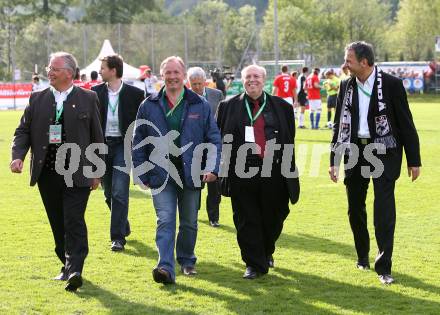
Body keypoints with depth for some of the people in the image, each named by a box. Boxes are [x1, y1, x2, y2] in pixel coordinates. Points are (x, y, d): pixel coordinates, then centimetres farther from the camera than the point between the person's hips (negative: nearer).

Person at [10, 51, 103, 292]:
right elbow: (23, 131, 9)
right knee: (57, 224, 10)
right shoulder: (37, 99, 9)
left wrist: (96, 172, 5)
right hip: (47, 173, 4)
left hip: (77, 173, -4)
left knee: (74, 222, -12)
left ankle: (75, 271, -16)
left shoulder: (87, 99, 3)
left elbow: (97, 137, 6)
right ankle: (68, 265, 23)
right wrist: (18, 156, -9)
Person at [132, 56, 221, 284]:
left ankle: (186, 261, 31)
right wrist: (141, 174, 1)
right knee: (165, 221, -12)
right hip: (161, 174, -1)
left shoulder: (200, 105, 3)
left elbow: (214, 138, 4)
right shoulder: (149, 106, 4)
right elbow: (139, 143, 7)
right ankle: (166, 267, -19)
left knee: (189, 222, 12)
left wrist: (212, 168, -7)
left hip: (191, 174, 1)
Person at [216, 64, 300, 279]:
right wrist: (222, 167, 2)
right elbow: (221, 139, 8)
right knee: (247, 221, 0)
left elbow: (289, 141, 9)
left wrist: (289, 172, 5)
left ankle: (267, 252, 37)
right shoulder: (228, 107, 7)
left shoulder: (281, 107, 9)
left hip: (274, 173, 1)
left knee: (273, 217, 10)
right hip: (242, 172, -1)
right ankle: (254, 264, 8)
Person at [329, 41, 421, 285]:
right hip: (355, 151, 5)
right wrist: (334, 160, 9)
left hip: (384, 151, -5)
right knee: (355, 208, 12)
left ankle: (383, 265, -7)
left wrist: (413, 160, -6)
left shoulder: (391, 84, -10)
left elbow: (406, 123, -6)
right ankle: (362, 256, 31)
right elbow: (339, 125, 11)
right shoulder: (346, 86, 4)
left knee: (384, 208, -11)